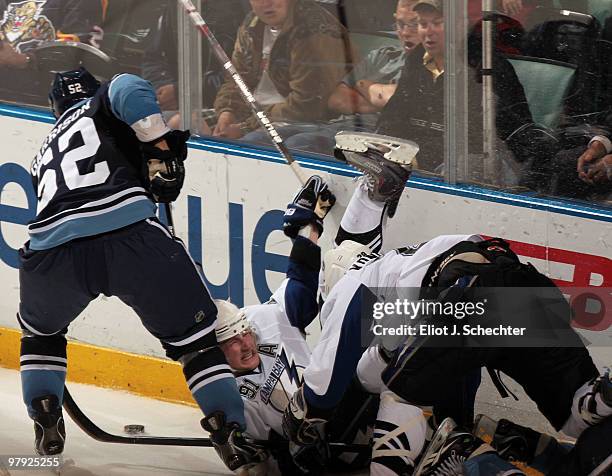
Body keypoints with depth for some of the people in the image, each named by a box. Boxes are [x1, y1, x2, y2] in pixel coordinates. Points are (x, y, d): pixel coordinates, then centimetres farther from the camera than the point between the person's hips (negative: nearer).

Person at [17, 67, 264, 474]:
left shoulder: (46, 153, 37)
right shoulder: (101, 106, 22)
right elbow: (128, 89, -1)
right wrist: (162, 149, 3)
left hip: (53, 247, 4)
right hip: (127, 233, -4)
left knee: (40, 328, 36)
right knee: (193, 333, 12)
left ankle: (44, 419, 24)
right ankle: (230, 432, 3)